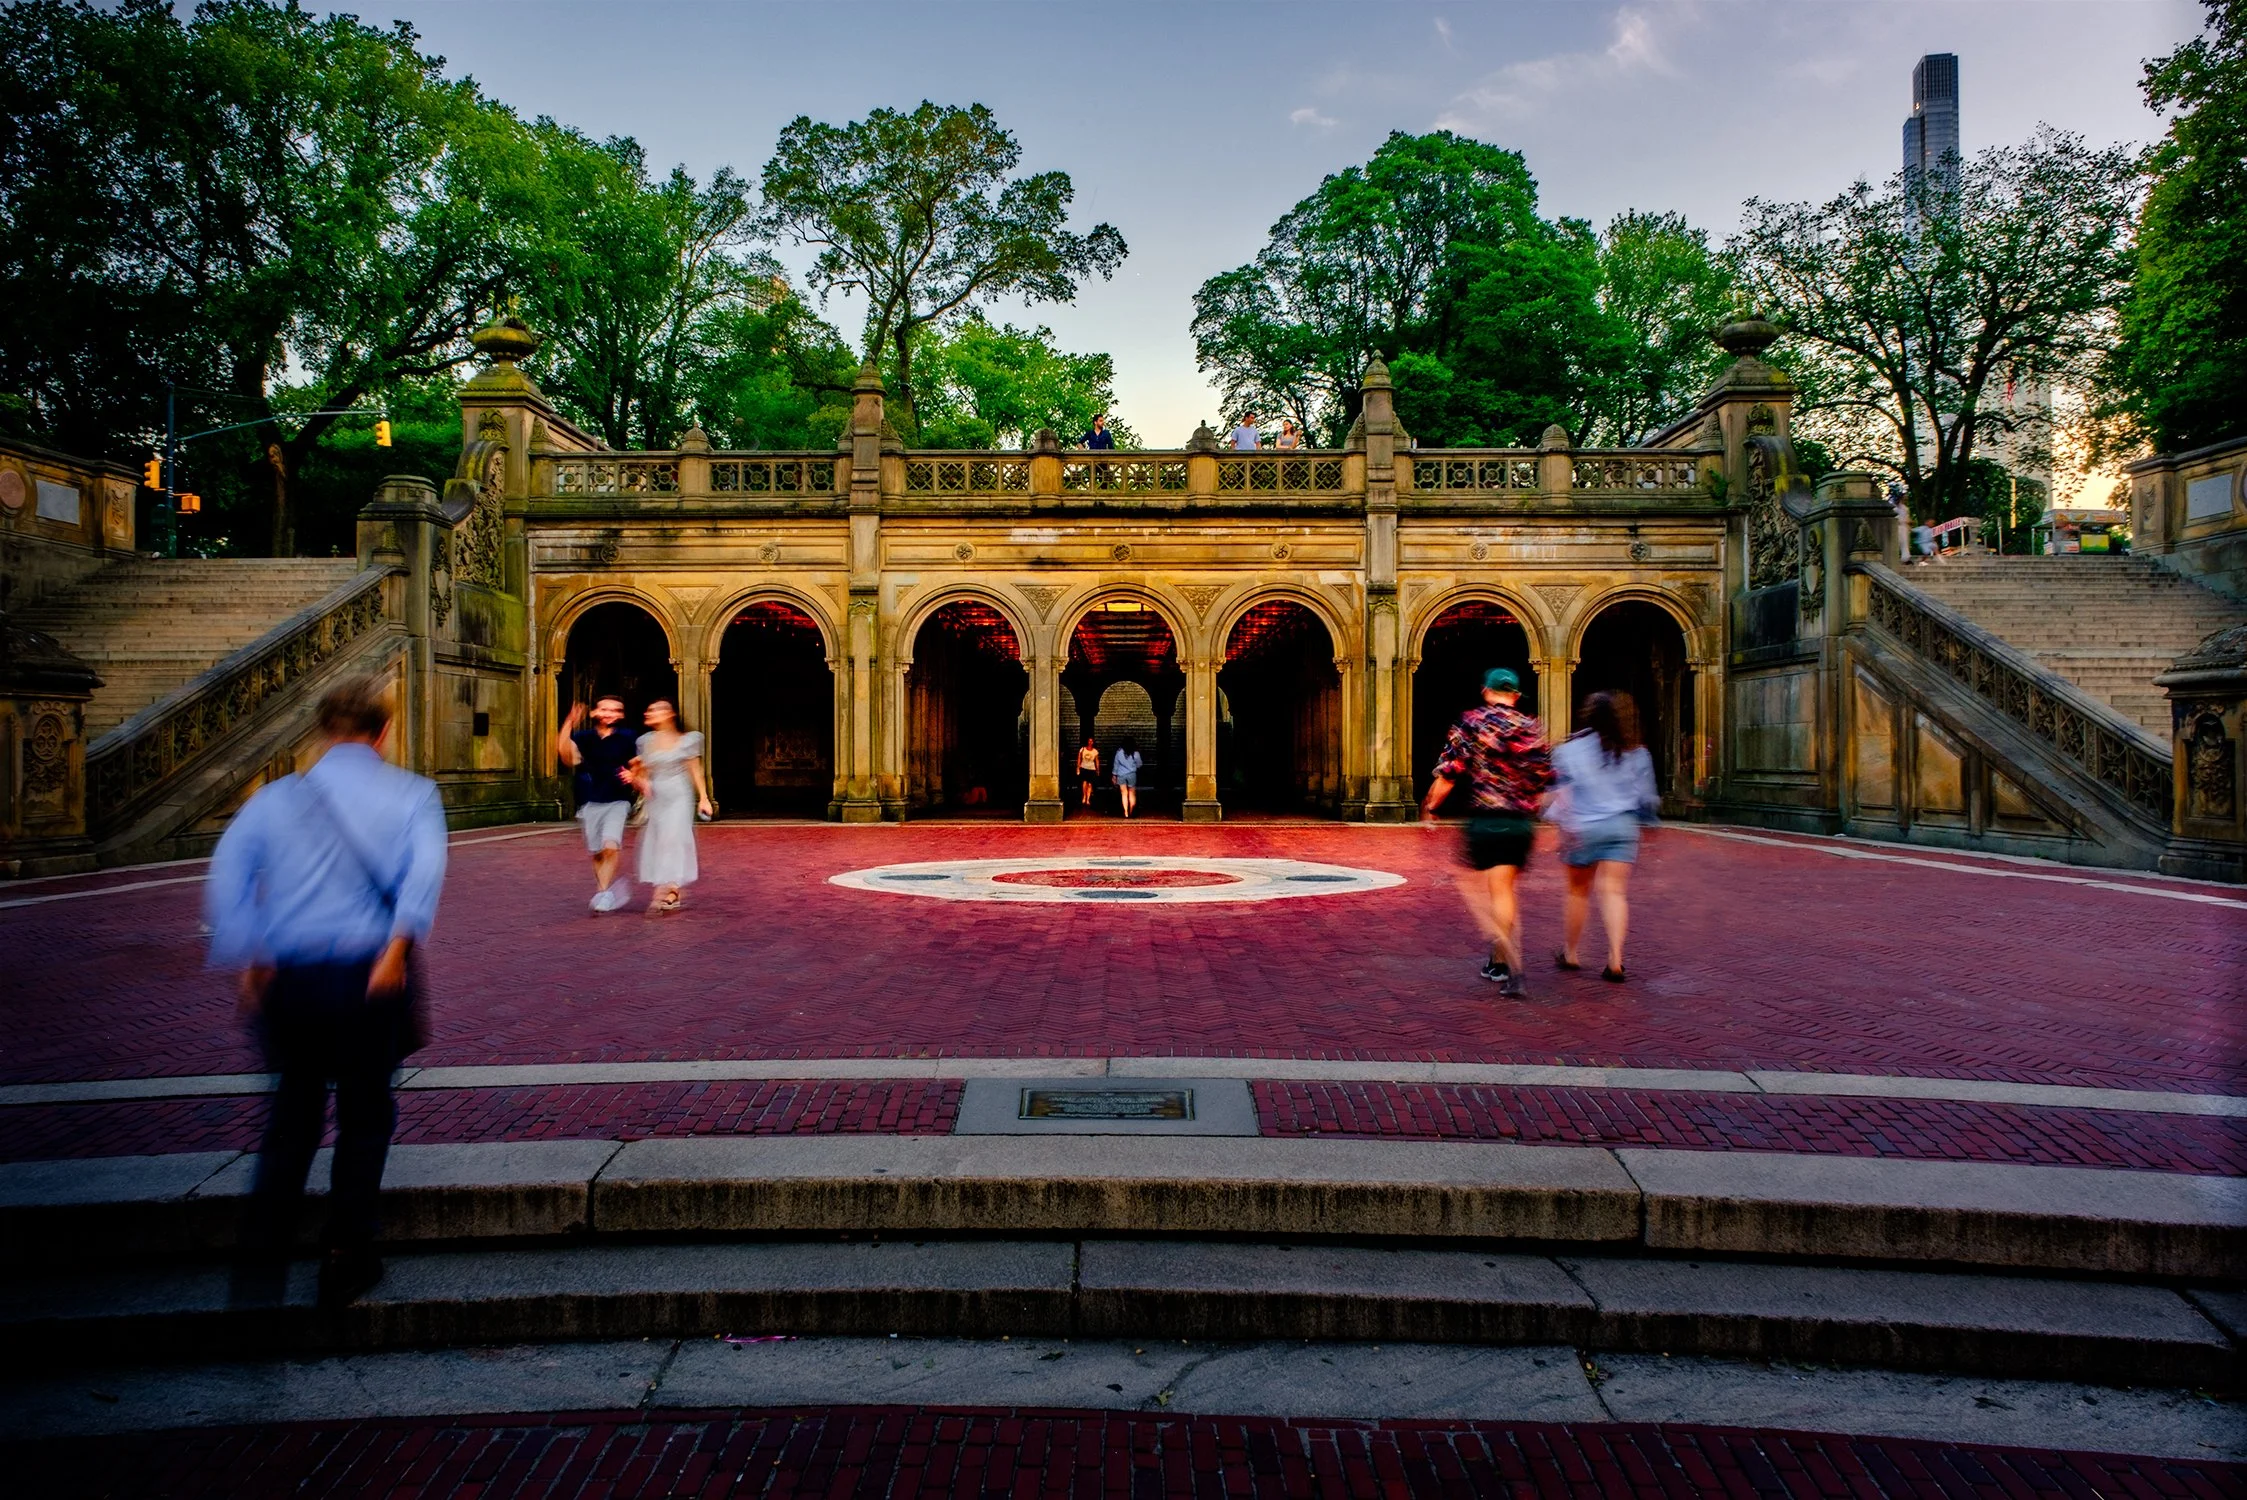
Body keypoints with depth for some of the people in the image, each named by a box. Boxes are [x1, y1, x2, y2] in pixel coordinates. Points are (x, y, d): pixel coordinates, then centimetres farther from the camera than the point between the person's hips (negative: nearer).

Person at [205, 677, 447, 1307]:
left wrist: (246, 959, -7)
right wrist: (398, 944, -23)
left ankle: (267, 1234, 22)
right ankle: (347, 1260, 19)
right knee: (364, 1113, 13)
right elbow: (425, 866, -18)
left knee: (297, 1098, 23)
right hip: (370, 975, -2)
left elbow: (228, 870, -4)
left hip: (288, 975, 2)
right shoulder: (411, 794, 0)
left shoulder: (276, 796, 8)